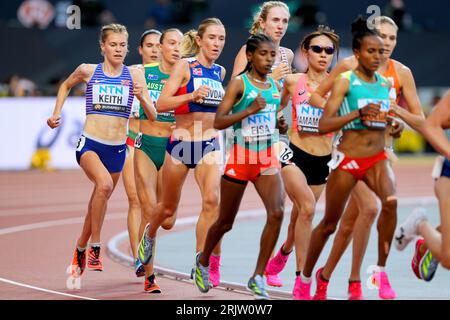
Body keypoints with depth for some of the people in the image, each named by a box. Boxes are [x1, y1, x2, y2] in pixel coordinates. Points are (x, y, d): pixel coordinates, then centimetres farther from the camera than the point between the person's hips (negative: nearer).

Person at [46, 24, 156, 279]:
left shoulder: (134, 75, 1)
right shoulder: (88, 71, 0)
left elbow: (153, 115, -4)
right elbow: (66, 86, 23)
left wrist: (142, 97, -21)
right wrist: (57, 113, 12)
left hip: (117, 148, 3)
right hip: (90, 144, -3)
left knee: (98, 204, 14)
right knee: (104, 183, -32)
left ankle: (80, 251, 39)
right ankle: (95, 247, -21)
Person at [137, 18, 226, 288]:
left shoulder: (220, 72, 8)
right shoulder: (184, 66, -8)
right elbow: (161, 104, -19)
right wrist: (192, 96, -30)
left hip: (210, 145, 3)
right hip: (181, 143, -3)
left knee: (212, 199, -23)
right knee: (168, 208, 15)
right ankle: (150, 234, 49)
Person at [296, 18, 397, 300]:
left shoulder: (386, 84, 7)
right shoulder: (345, 82, -8)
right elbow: (323, 125, -16)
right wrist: (358, 113, -27)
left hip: (378, 158, 3)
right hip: (348, 160, -3)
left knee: (390, 201, -28)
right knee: (329, 224, 8)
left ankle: (381, 271, -17)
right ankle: (306, 279, 30)